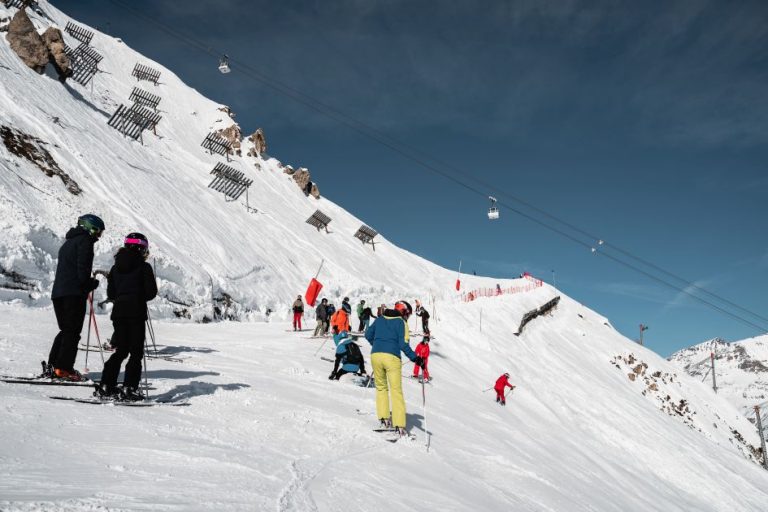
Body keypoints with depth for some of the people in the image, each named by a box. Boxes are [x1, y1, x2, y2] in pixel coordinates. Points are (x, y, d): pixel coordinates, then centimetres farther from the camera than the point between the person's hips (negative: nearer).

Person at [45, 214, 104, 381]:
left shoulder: (68, 242, 26)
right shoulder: (85, 240, -3)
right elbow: (82, 267, -15)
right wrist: (91, 284, -2)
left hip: (58, 292, 9)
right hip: (74, 292, -9)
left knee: (65, 330, 15)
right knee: (73, 332, -7)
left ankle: (52, 366, 11)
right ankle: (64, 368, -11)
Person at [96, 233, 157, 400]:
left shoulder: (115, 267, 11)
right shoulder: (144, 267, -5)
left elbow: (110, 293, 10)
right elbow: (151, 292, -7)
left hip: (118, 312, 5)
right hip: (137, 313, -5)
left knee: (121, 350, 14)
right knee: (136, 352, 1)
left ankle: (106, 386, 11)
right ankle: (129, 388, -6)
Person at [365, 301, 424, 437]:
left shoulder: (380, 319, 16)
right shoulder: (401, 322, 2)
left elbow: (368, 334, 20)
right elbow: (403, 344, -7)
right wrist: (415, 358, 0)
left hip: (375, 355, 4)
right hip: (392, 357, -4)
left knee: (381, 388, 21)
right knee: (396, 391, -1)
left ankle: (384, 419, 16)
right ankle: (399, 426, -5)